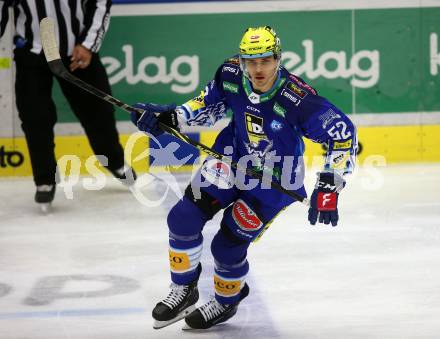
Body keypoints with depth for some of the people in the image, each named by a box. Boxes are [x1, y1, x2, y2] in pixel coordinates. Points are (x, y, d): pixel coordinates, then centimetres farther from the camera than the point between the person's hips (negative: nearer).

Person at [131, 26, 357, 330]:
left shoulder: (297, 98, -33)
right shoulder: (231, 74, -17)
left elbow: (342, 131, -28)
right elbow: (211, 105, 5)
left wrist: (329, 187, -32)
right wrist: (170, 116, -7)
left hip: (274, 181, -5)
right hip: (233, 158, 5)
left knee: (228, 245, -4)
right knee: (183, 218, -5)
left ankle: (227, 301, 29)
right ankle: (184, 291, 18)